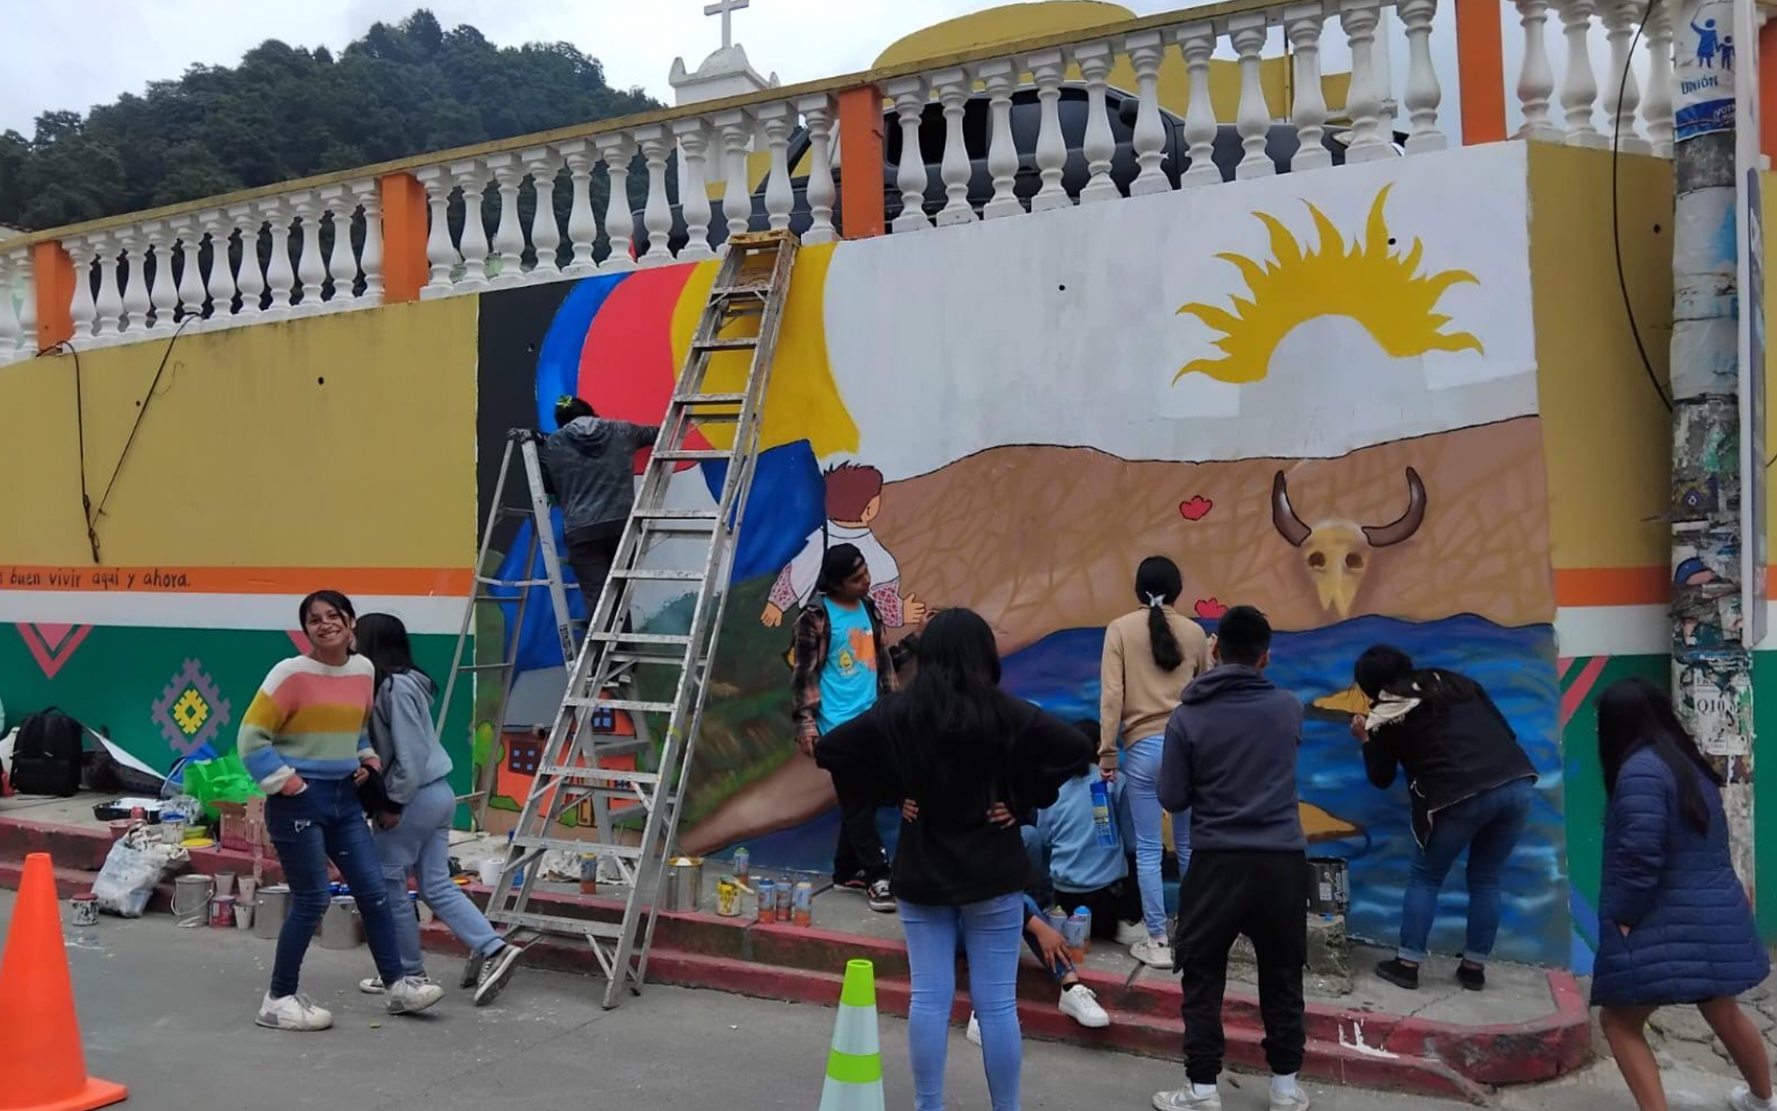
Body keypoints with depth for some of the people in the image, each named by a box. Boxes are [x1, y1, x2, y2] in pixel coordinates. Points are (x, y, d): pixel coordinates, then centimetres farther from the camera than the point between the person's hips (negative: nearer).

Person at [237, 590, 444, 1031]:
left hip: (344, 797, 7)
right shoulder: (291, 673, -14)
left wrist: (368, 759, 9)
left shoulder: (364, 670, 6)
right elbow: (251, 736, -12)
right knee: (311, 901, -2)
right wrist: (283, 781, -14)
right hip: (300, 801, -6)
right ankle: (279, 1001, 13)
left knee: (374, 892, 7)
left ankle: (398, 985, 17)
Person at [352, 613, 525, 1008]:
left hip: (416, 797, -9)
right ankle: (493, 949, 0)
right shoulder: (402, 682, 11)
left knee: (387, 883, 5)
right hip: (436, 794, 9)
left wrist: (393, 802, -14)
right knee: (437, 886, 9)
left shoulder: (396, 686, -17)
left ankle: (409, 972, 13)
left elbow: (410, 754, -21)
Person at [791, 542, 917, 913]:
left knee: (862, 800, 10)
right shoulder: (816, 617, -9)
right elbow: (804, 674, -9)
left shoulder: (869, 609, 11)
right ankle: (876, 876, -2)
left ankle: (846, 871, 21)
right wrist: (805, 724, -14)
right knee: (858, 802, -6)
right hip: (838, 725, -7)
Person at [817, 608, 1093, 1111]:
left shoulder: (897, 714, -4)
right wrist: (1023, 799, -4)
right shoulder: (1007, 713, -9)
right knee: (997, 1002, 3)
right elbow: (1079, 750, -13)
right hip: (992, 872, -2)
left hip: (922, 872, 2)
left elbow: (827, 749, 0)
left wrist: (894, 793, 4)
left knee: (928, 998, 7)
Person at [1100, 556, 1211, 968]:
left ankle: (1157, 942, 6)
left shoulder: (1121, 629, -1)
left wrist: (1107, 751, -2)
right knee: (1189, 844, 14)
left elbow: (1111, 694, -6)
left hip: (1143, 747, -2)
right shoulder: (1194, 633, 4)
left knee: (1148, 849, 4)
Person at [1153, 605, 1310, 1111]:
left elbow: (1172, 798, -1)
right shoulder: (1289, 708, 3)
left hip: (1217, 862, -2)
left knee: (1203, 979, 8)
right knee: (1282, 978, 14)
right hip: (1283, 862, 2)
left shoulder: (1188, 716, -5)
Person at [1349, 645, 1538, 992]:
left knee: (1425, 877, 14)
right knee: (1486, 879, 19)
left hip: (1462, 797, -4)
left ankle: (1407, 964, 14)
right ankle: (1474, 967, 23)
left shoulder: (1386, 715, 10)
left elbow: (1381, 778, 20)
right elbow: (1506, 731, 21)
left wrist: (1367, 740, 35)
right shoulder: (1456, 682, 22)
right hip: (1518, 784, 5)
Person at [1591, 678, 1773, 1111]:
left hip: (1669, 925, -9)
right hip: (1715, 914, 9)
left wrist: (1623, 920, -15)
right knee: (1723, 1012, 29)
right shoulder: (1690, 763, 10)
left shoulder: (1641, 769, -19)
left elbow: (1639, 856, -24)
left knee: (1619, 1021, 2)